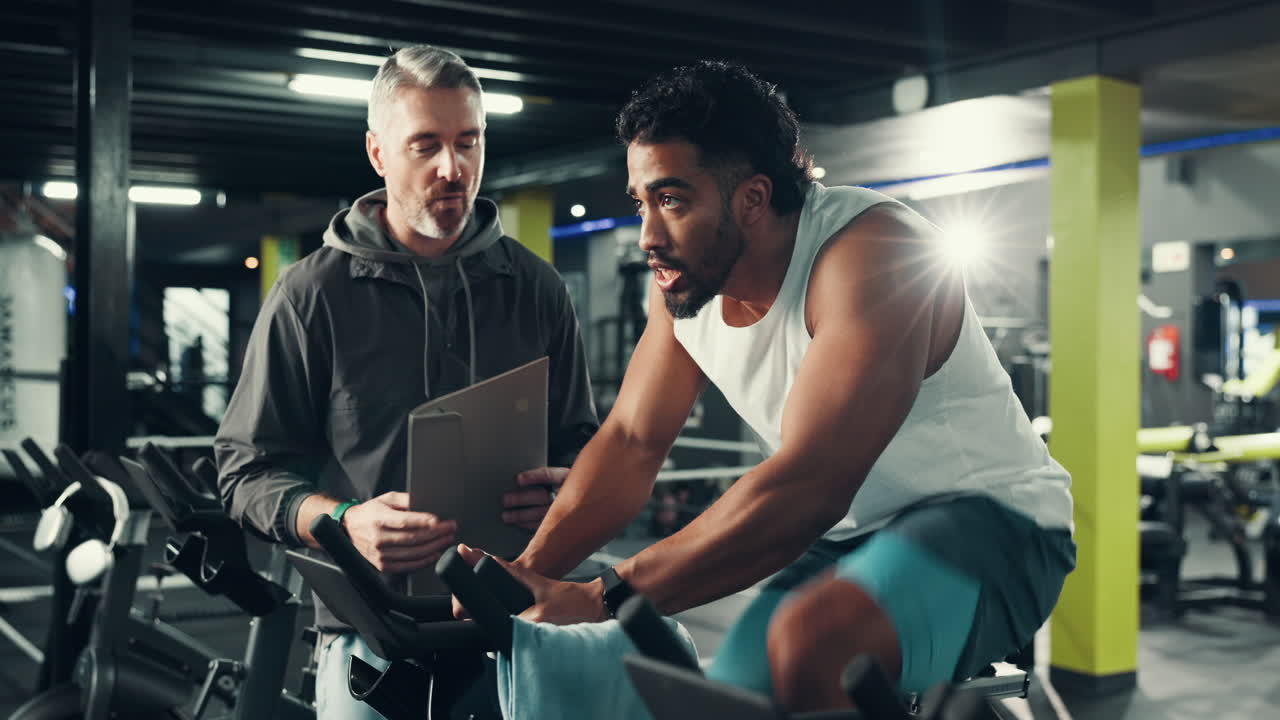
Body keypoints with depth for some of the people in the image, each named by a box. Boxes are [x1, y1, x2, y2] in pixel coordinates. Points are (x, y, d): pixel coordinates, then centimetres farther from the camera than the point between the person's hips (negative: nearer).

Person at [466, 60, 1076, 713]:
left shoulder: (872, 253, -26)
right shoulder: (683, 280, -1)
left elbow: (806, 487, -35)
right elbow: (631, 441, -1)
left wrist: (603, 597, -36)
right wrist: (530, 570, -18)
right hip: (844, 536, 7)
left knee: (812, 639, -34)